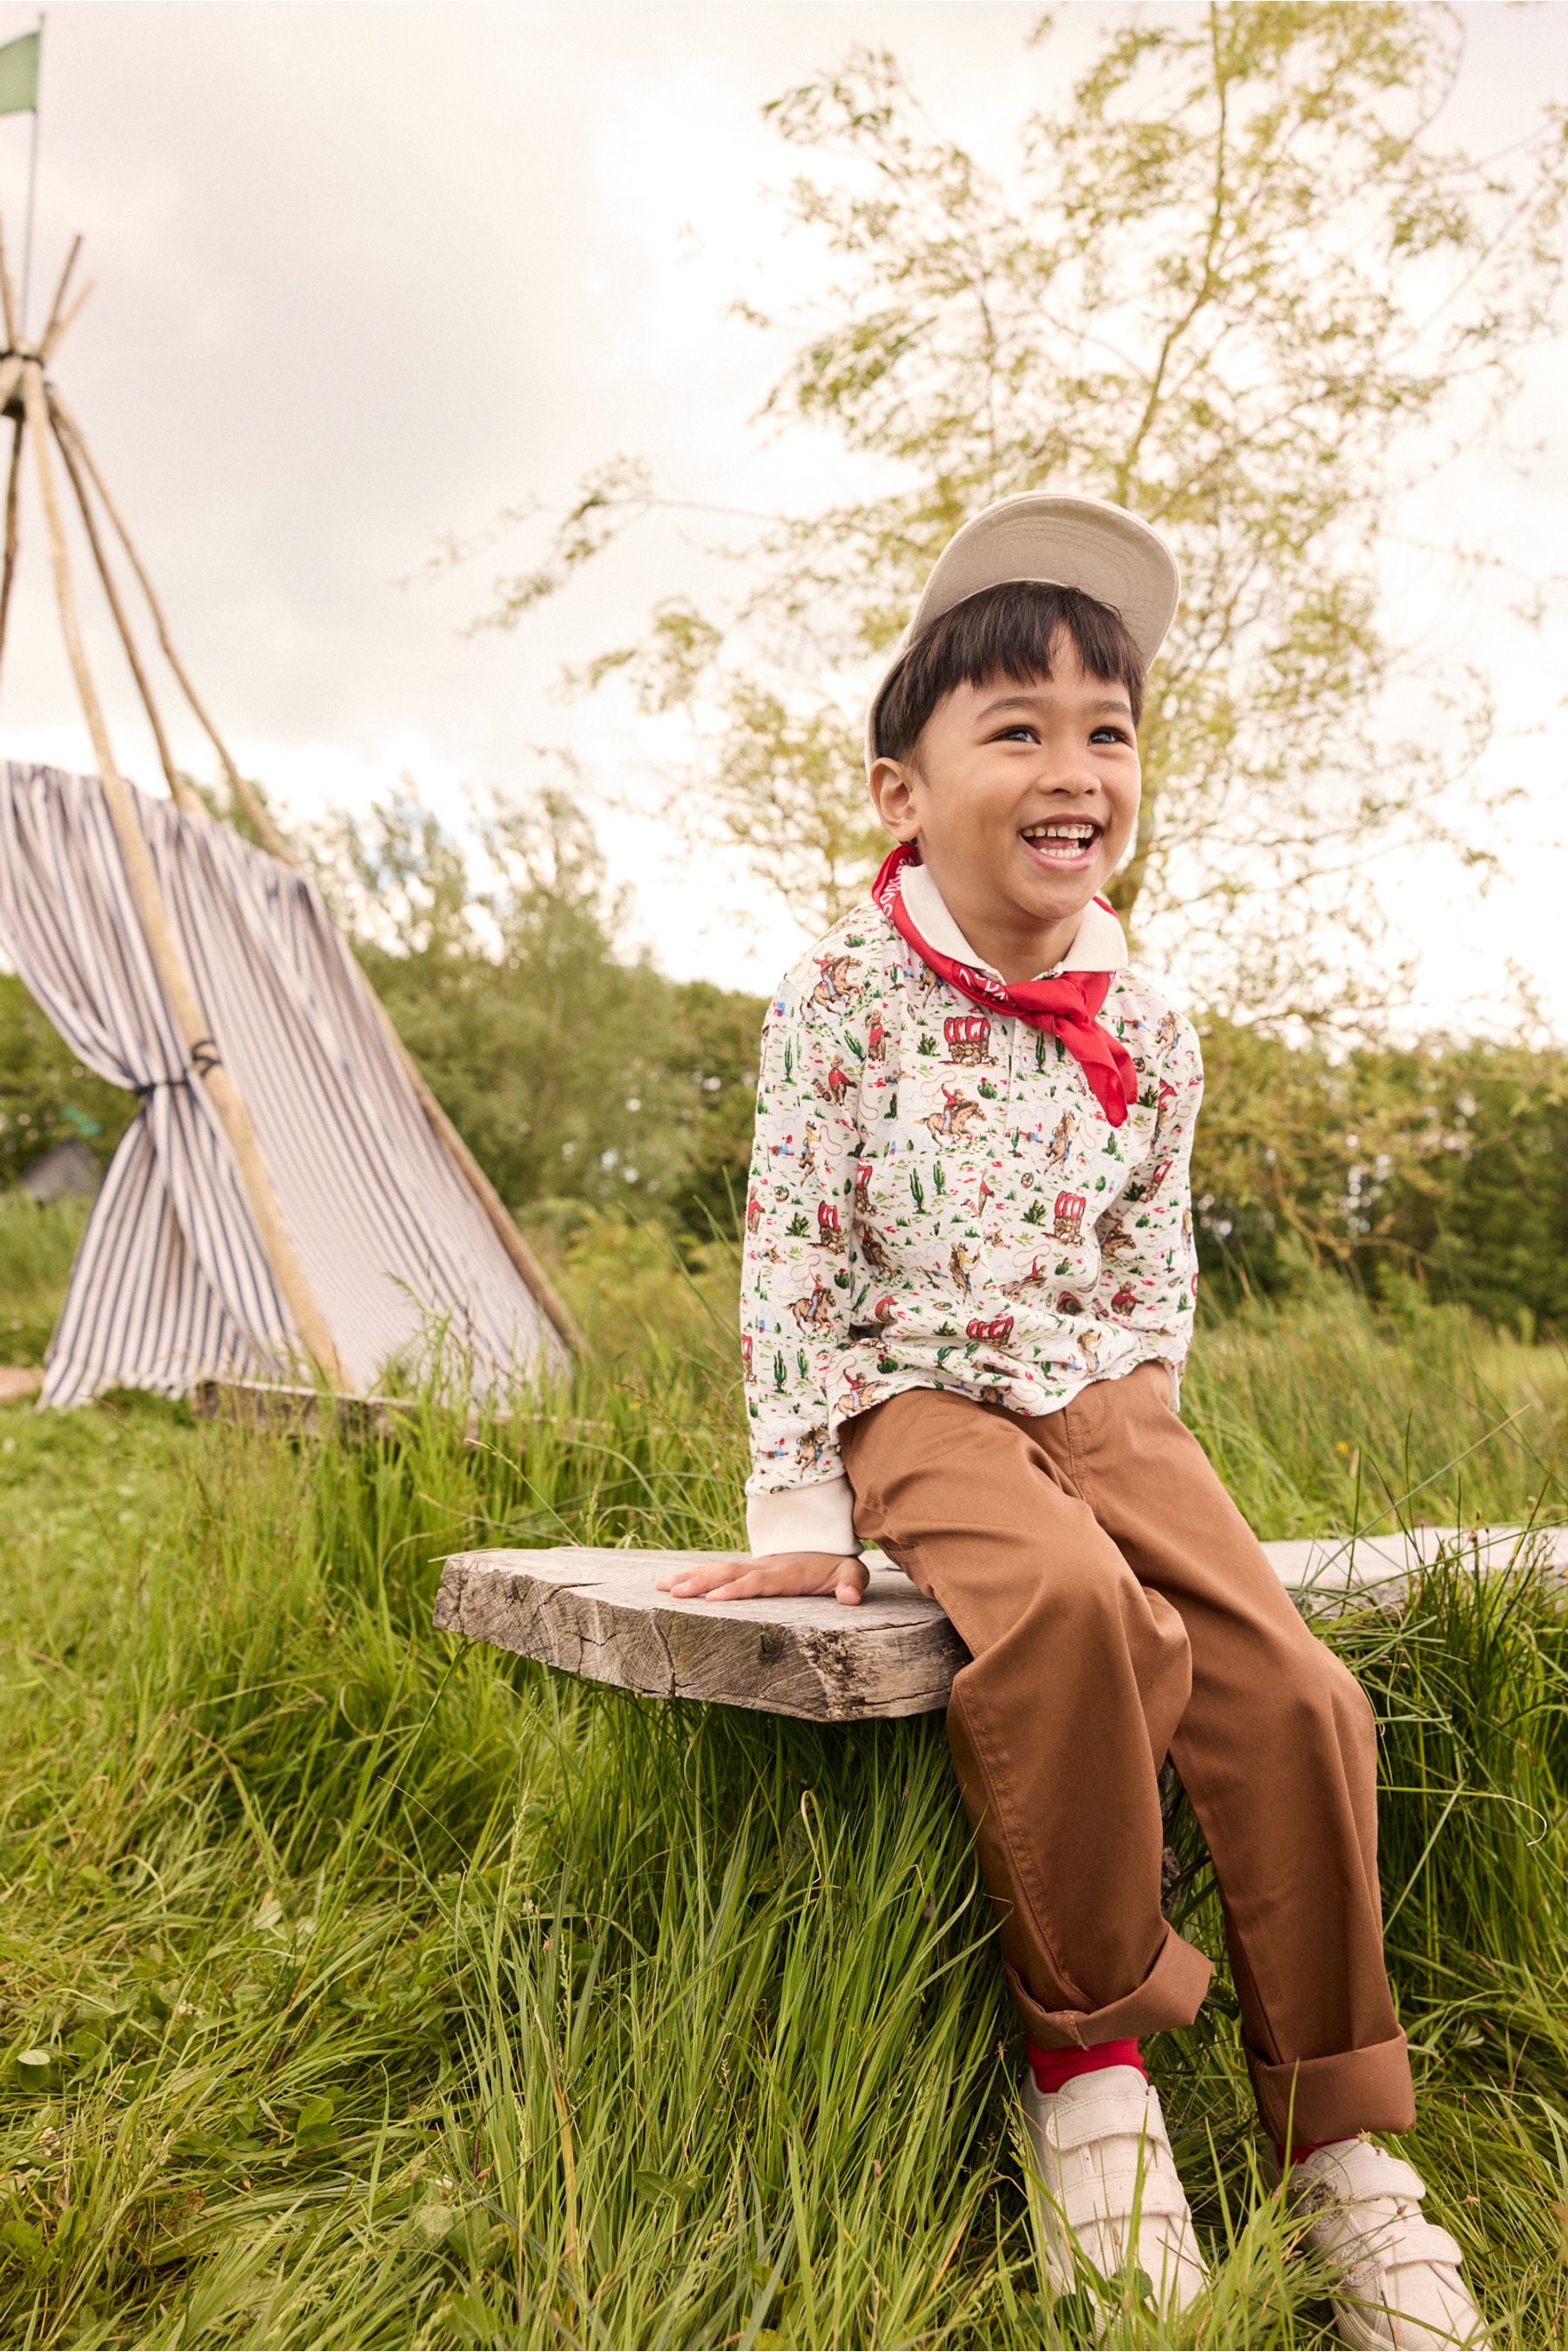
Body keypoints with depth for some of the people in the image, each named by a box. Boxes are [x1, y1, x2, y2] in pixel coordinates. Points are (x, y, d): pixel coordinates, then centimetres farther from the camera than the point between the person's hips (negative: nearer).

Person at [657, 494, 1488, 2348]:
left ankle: (1343, 2151, 6)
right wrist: (799, 1512, -11)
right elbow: (795, 1255, -8)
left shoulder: (1149, 1030, 5)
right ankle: (1088, 2051, -11)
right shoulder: (842, 995, -7)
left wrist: (1143, 1438, 3)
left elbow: (1154, 1265, 14)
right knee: (1067, 1602, -35)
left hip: (1099, 1399, 4)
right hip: (921, 1399, -4)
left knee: (1290, 1686, -14)